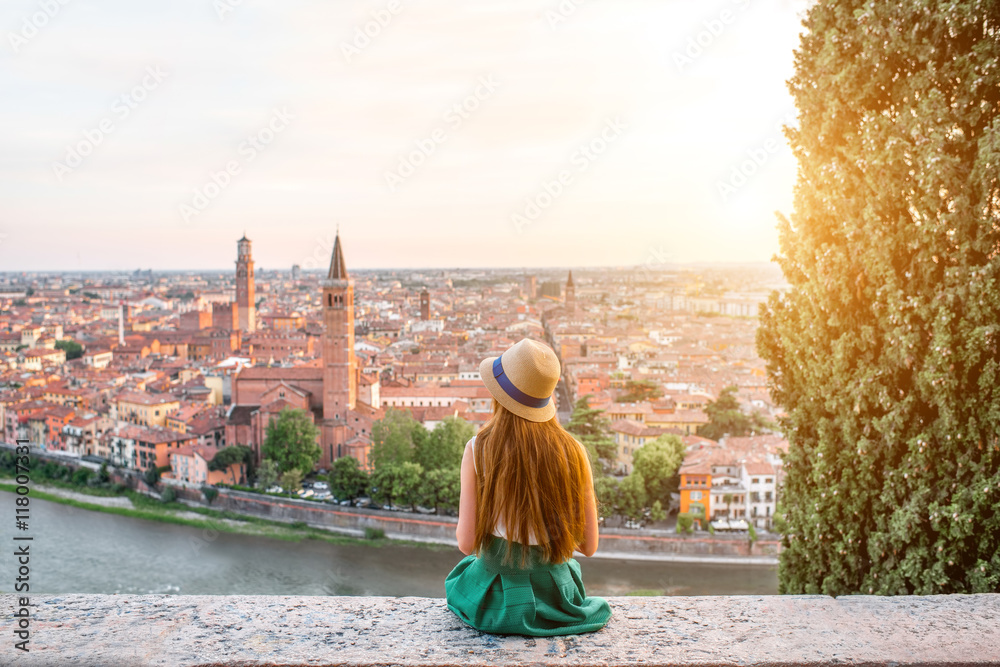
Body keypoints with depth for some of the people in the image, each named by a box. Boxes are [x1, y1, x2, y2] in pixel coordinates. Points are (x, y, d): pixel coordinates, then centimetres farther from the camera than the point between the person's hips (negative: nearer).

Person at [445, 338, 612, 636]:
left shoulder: (478, 449, -16)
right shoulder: (573, 452, -12)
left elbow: (467, 542, -14)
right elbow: (589, 545, -5)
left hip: (496, 602, -1)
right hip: (555, 597, 1)